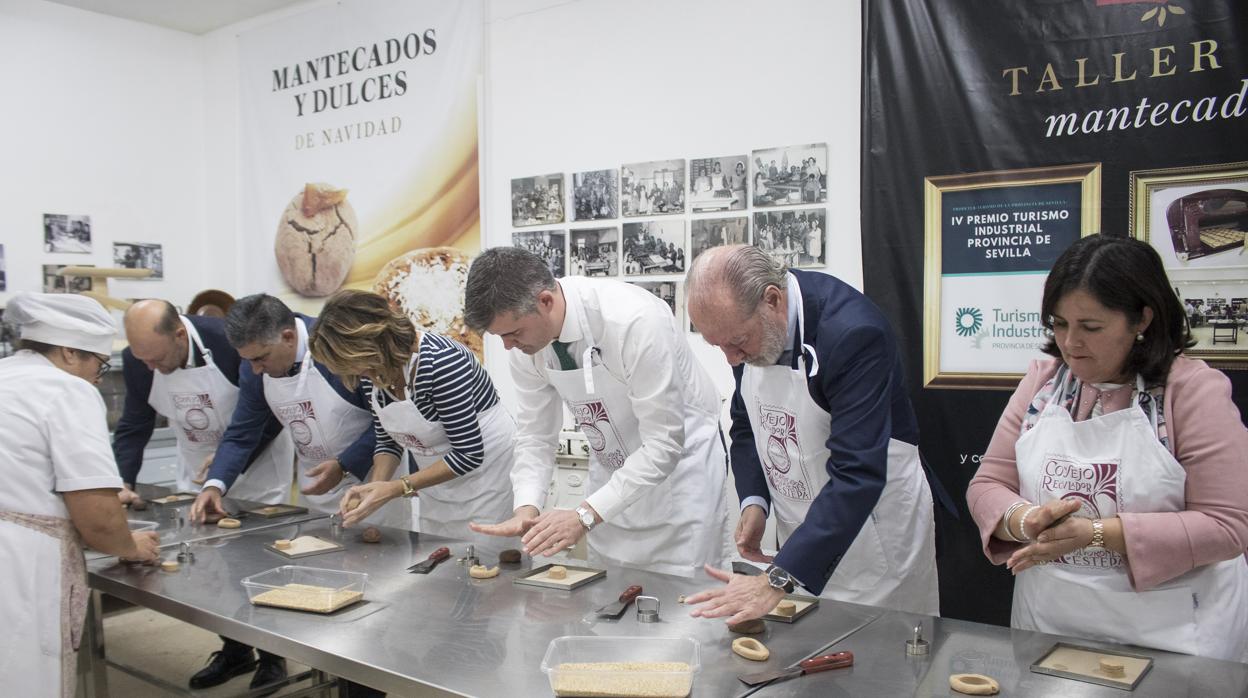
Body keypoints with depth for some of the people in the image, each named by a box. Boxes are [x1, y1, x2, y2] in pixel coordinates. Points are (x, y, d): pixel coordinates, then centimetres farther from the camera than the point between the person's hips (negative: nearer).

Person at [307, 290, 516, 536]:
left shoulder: (440, 361, -28)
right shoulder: (371, 373, -4)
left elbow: (469, 453, -24)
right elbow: (388, 440, 9)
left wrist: (397, 488, -23)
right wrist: (374, 486, -10)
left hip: (487, 467, -7)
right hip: (439, 484, 7)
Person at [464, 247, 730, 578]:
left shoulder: (635, 321, -32)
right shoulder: (526, 343, -13)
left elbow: (664, 442, -29)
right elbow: (535, 435, -3)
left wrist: (585, 515, -33)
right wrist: (526, 509, -20)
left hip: (679, 459, -5)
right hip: (613, 470, 6)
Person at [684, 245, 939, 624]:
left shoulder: (855, 333, -30)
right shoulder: (744, 323, -8)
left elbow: (857, 476, -35)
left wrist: (776, 580, -38)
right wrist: (753, 501, -8)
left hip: (875, 536, -6)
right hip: (803, 535, 6)